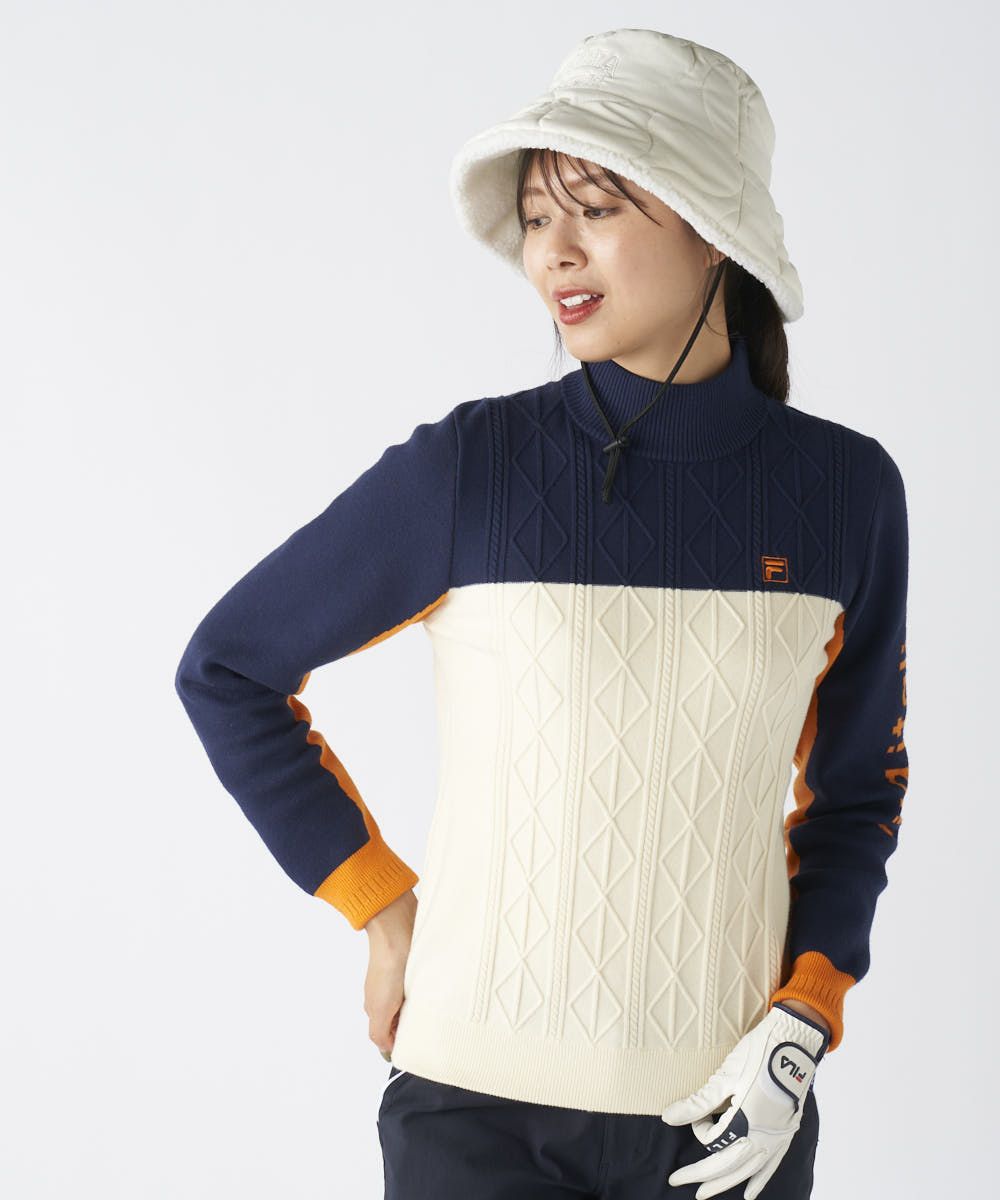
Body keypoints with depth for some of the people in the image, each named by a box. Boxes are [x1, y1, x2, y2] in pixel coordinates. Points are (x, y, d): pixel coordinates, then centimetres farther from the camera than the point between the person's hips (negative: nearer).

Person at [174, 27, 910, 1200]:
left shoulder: (843, 489, -2)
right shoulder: (467, 467, -9)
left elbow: (855, 789, 9)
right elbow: (226, 670, 1)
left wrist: (801, 1029, -3)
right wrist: (383, 912, -2)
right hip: (485, 1102, -2)